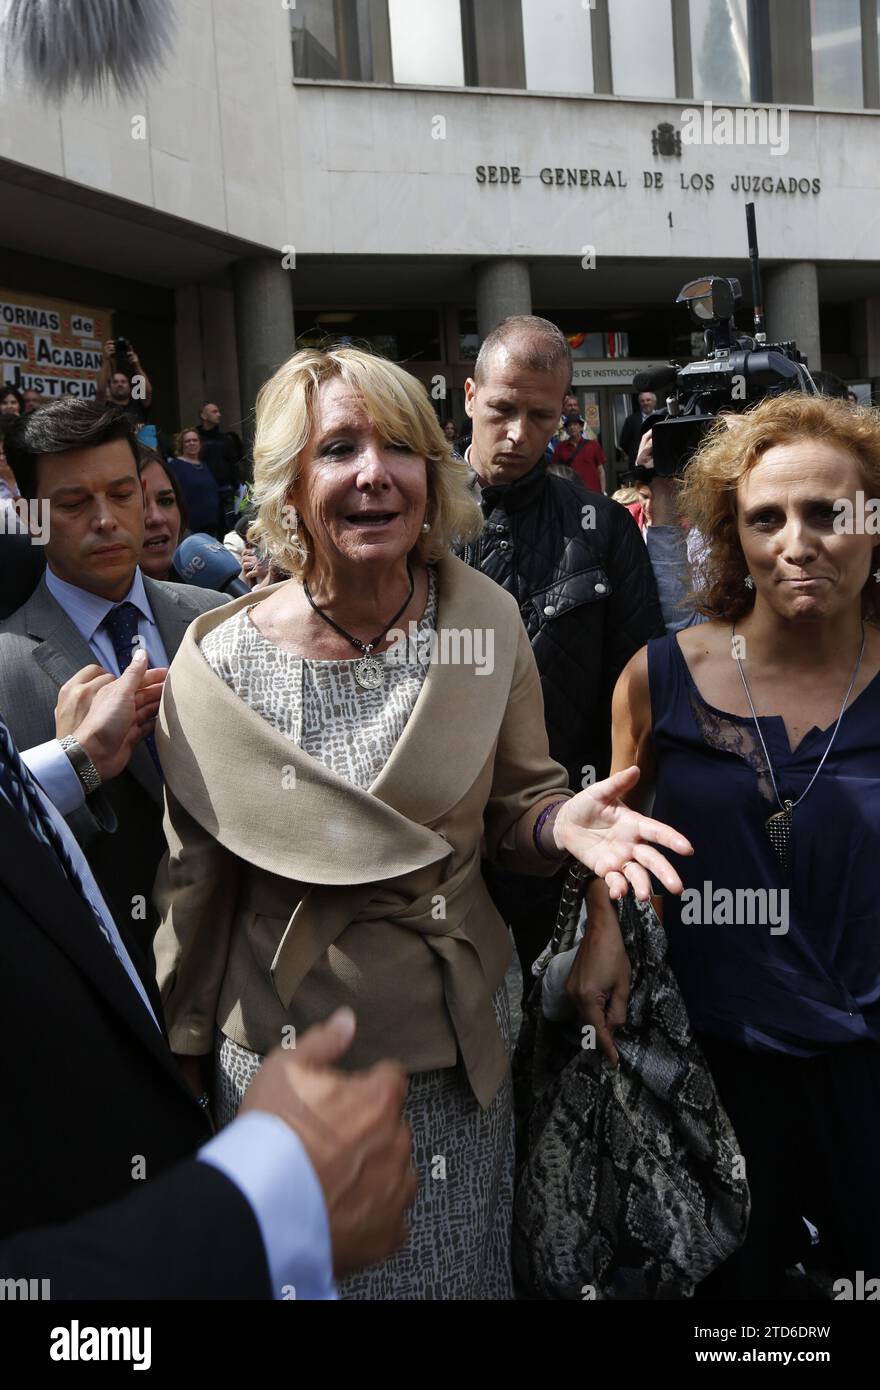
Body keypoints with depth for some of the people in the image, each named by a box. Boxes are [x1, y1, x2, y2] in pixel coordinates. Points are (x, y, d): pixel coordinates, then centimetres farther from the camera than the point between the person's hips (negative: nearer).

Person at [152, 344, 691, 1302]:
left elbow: (516, 811, 1)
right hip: (281, 1053, -1)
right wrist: (183, 1055, 5)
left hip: (459, 1046, 2)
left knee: (460, 1268, 23)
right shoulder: (218, 662, -15)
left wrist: (562, 823, -23)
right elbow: (195, 880, -4)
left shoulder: (487, 621, -10)